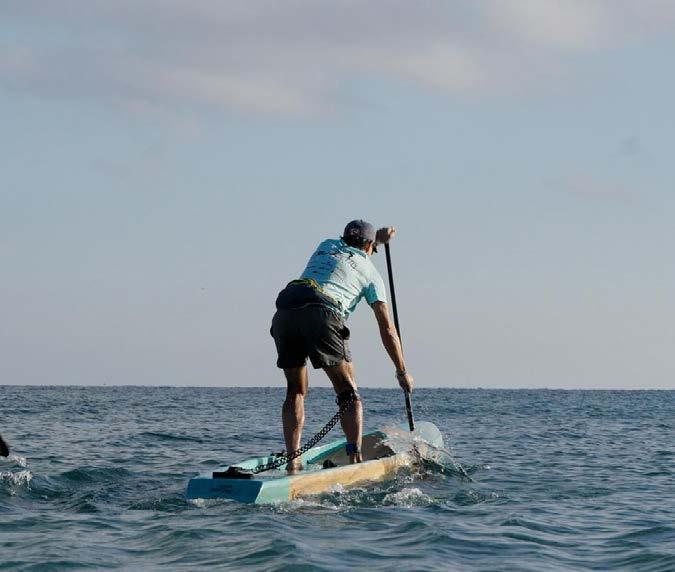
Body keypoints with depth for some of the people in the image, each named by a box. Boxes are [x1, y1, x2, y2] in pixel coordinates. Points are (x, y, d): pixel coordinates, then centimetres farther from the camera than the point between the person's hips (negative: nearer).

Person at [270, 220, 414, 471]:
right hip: (322, 316, -4)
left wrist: (377, 237, 67)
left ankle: (292, 458, 4)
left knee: (295, 392, 16)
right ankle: (355, 457, -7)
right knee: (348, 391, 8)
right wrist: (402, 371, 25)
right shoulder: (370, 271, 21)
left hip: (284, 312, 4)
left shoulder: (327, 245, 31)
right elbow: (387, 329, 19)